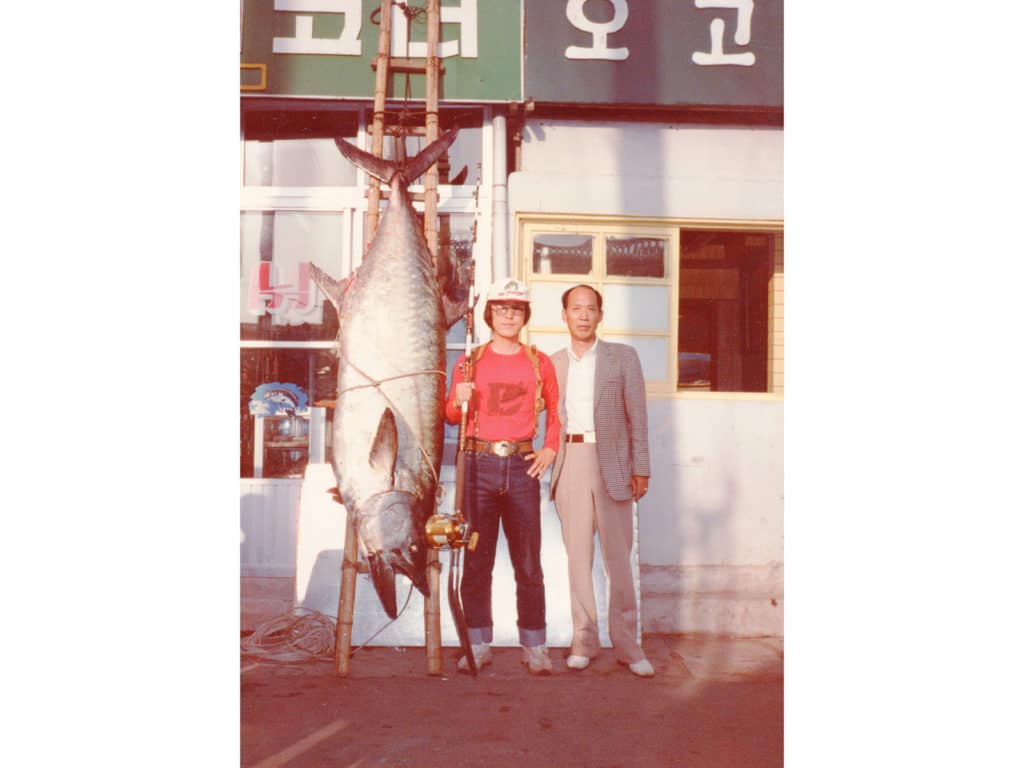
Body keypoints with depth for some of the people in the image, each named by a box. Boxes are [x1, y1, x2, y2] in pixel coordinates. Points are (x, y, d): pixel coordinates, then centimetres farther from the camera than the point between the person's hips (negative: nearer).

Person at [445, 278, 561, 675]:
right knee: (476, 559, 3)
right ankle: (478, 645, 14)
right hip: (479, 464, 0)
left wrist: (550, 449, 6)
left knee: (528, 561, 2)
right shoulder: (470, 361, 8)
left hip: (522, 466, 0)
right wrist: (459, 399, -11)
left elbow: (555, 411, 19)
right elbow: (450, 415, 10)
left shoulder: (539, 362, 10)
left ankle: (535, 647, 12)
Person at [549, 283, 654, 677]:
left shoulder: (623, 356, 4)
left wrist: (640, 468, -2)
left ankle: (626, 644, 13)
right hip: (570, 463, 2)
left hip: (611, 462, -2)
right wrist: (552, 463, 0)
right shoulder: (554, 362, 10)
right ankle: (584, 639, 18)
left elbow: (637, 415, 2)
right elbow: (551, 417, 10)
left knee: (618, 558, 2)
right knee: (578, 556, 7)